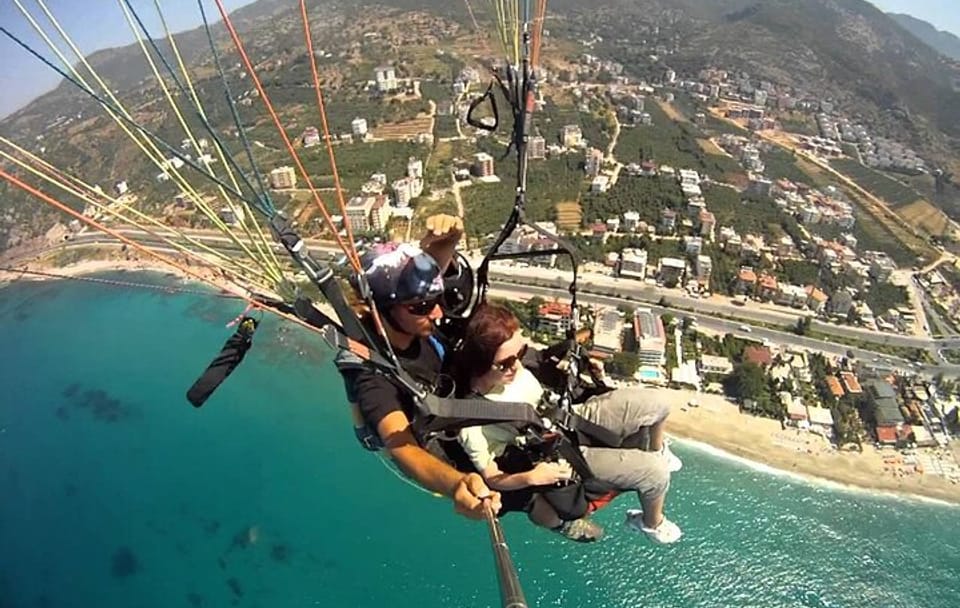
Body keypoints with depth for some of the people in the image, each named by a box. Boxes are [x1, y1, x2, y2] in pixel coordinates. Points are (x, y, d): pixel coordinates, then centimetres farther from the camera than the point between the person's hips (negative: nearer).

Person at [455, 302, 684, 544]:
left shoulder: (509, 365, -16)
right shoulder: (473, 425, -32)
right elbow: (491, 478, -18)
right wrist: (532, 477, -32)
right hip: (567, 459, -5)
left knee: (654, 405, 1)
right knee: (656, 472, -11)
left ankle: (657, 451, 36)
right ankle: (653, 523, 25)